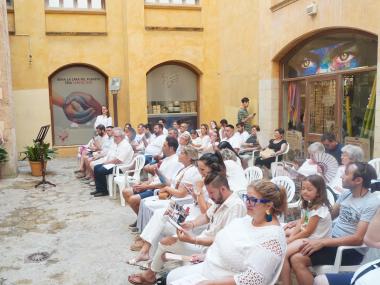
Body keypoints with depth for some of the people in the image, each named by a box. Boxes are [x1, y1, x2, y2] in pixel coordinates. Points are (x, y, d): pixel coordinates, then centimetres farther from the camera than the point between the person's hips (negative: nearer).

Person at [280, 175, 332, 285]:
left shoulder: (319, 209, -20)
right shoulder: (308, 204, 10)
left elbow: (308, 232, -18)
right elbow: (300, 224, 6)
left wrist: (290, 239, -12)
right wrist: (290, 237, -8)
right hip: (305, 235, 10)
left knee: (283, 254, -21)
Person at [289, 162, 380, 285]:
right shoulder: (346, 194, 6)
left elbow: (358, 239, -22)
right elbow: (330, 215, 19)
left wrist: (322, 242, -24)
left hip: (351, 250, -8)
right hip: (333, 241, 8)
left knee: (297, 259, -23)